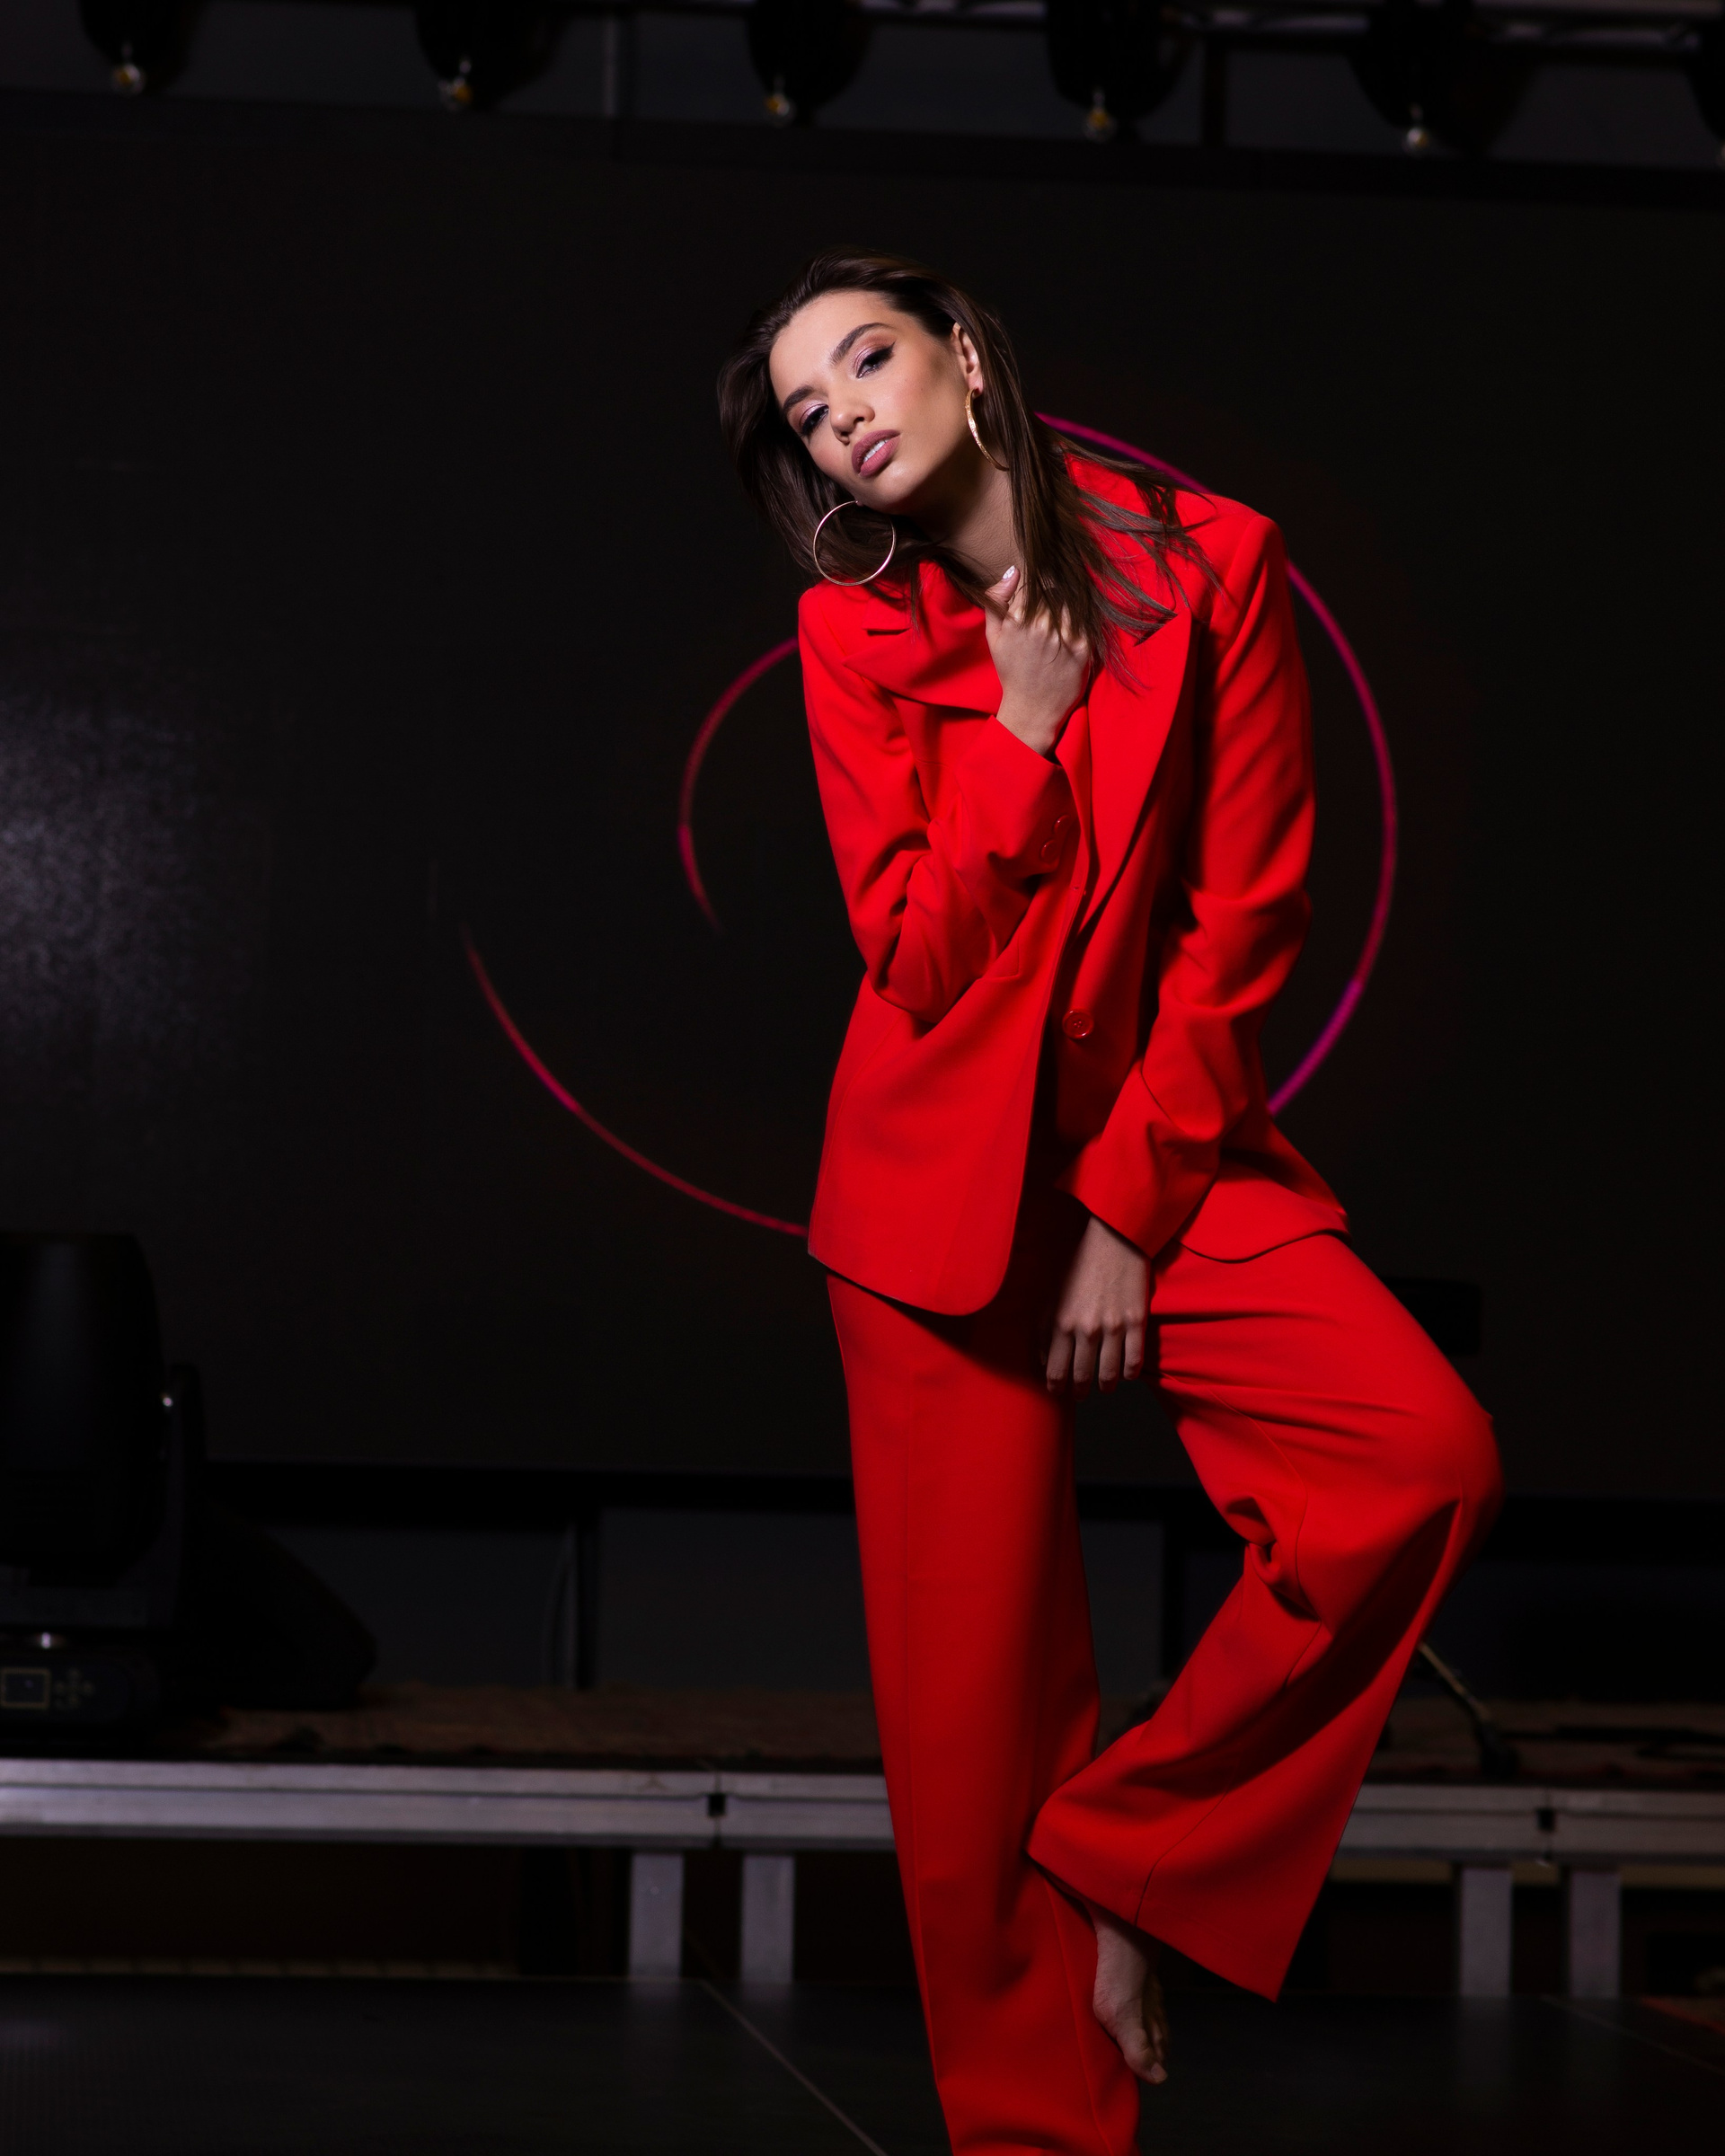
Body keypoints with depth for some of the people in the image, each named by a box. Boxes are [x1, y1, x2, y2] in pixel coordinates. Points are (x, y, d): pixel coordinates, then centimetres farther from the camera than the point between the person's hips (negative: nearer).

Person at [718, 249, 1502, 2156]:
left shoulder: (1211, 567, -2)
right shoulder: (857, 633, 2)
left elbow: (1242, 921, -5)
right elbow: (916, 954, -6)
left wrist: (1134, 1210, -8)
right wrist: (1025, 727, -12)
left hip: (1169, 1143, 0)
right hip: (944, 1184, 0)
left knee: (1426, 1458, -24)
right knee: (973, 1691, -3)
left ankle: (1119, 1854, -10)